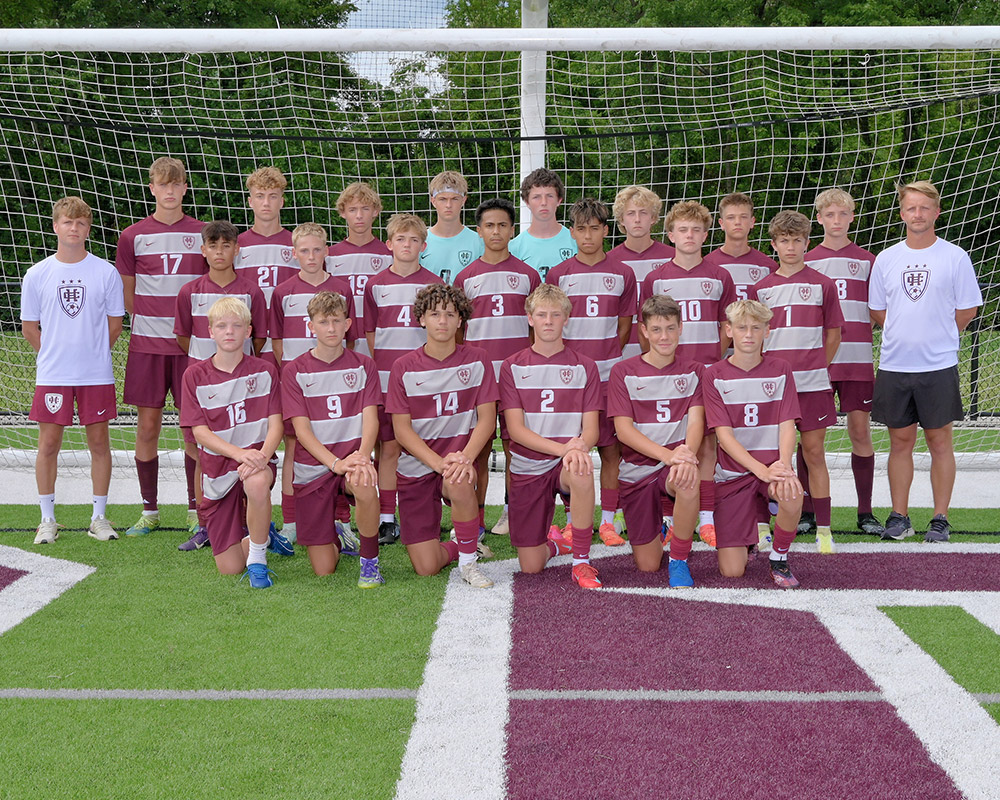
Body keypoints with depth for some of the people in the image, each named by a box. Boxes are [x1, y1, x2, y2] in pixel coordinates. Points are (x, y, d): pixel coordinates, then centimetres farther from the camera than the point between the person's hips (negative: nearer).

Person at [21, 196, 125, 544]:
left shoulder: (106, 273, -2)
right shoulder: (37, 274, 0)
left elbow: (115, 324, 6)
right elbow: (29, 327, 8)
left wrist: (91, 354, 7)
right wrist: (54, 356, 7)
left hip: (97, 374, 0)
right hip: (51, 376, 0)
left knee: (99, 442, 5)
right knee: (49, 443, 4)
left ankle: (99, 518, 16)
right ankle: (48, 519, 16)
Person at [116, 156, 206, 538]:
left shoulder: (202, 234, 4)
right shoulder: (133, 236, 4)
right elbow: (127, 295, 11)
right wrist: (153, 320, 4)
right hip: (147, 345, 0)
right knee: (147, 425, 3)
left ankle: (196, 511, 13)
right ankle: (149, 511, 15)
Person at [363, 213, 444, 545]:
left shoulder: (434, 284, 5)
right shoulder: (376, 285, 7)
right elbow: (370, 336, 10)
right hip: (386, 378, 1)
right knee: (388, 447, 3)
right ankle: (386, 519, 9)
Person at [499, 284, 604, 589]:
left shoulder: (584, 367, 5)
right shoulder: (513, 367, 3)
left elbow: (591, 429, -1)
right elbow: (515, 428, -6)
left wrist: (579, 446, -26)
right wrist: (562, 448, -22)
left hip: (569, 461, -1)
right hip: (528, 467, 1)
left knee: (581, 472, -40)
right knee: (530, 568, -4)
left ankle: (582, 562, -22)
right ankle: (554, 542, 35)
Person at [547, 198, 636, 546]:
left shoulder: (622, 274, 6)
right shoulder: (558, 274, 4)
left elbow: (624, 326, 11)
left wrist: (607, 358, 3)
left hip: (609, 376, 1)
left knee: (611, 449, 3)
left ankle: (608, 520, 13)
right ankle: (572, 520, 14)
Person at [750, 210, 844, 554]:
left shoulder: (822, 285, 5)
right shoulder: (760, 288, 8)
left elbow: (833, 334, 9)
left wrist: (815, 367, 6)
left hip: (812, 383, -1)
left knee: (814, 452, 2)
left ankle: (823, 529, 7)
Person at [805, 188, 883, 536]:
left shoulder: (867, 261, 10)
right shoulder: (806, 262, 8)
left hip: (857, 360, 1)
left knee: (860, 431, 2)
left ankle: (865, 512, 11)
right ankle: (806, 512, 10)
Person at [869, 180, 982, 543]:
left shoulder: (955, 257, -1)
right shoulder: (886, 258, 7)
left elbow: (967, 311, 3)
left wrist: (936, 337, 3)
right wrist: (910, 333, 6)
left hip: (939, 366, -3)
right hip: (894, 365, 3)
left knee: (939, 441, 2)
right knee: (900, 441, 7)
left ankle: (940, 519, 10)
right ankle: (899, 517, 15)